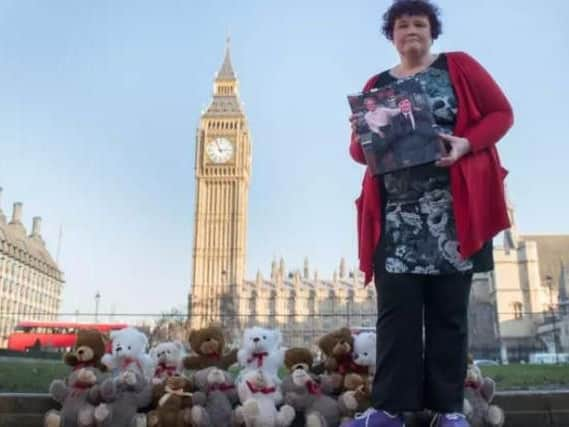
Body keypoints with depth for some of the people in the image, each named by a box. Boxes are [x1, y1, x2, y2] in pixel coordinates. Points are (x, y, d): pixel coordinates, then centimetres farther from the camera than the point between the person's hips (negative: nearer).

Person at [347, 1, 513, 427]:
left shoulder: (458, 65, 12)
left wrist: (466, 143, -14)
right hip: (396, 212, 2)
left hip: (452, 208, -2)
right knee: (396, 309, -4)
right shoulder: (377, 85, 18)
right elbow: (358, 146, 14)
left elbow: (501, 112, 6)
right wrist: (365, 145, -11)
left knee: (449, 309, -1)